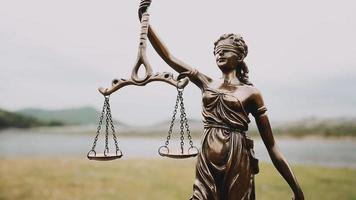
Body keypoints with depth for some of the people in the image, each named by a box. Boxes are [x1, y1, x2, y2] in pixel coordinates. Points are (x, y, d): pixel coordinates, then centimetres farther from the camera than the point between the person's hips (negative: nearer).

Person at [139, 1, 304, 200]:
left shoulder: (251, 92, 0)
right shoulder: (207, 83, 9)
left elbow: (271, 145, 0)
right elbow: (169, 57, 3)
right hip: (207, 161, 3)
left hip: (237, 162, -2)